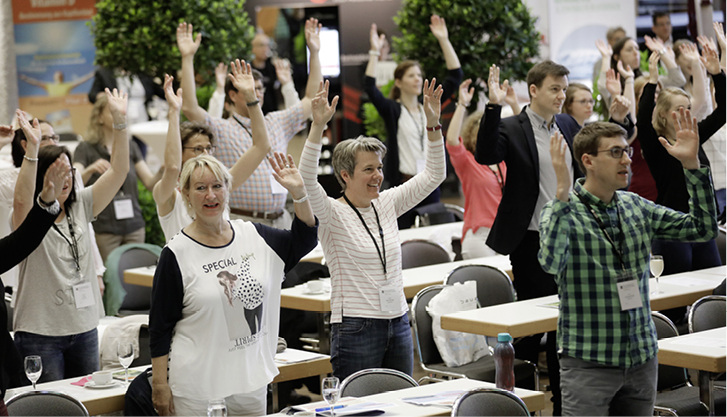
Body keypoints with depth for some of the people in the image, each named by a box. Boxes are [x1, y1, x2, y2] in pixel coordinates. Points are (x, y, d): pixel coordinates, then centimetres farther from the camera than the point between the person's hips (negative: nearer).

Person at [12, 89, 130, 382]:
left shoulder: (80, 207, 8)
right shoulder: (30, 218, -7)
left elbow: (117, 172, 1)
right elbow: (22, 199, -31)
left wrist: (120, 122, -9)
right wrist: (32, 149, -41)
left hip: (85, 328, 5)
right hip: (40, 333, -5)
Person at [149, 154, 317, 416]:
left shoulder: (253, 236, 5)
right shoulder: (176, 254, -8)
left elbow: (303, 241, 16)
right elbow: (160, 327, -6)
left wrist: (298, 192, 1)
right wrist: (159, 384, -9)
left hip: (252, 379, 5)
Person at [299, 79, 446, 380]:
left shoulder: (386, 205, 9)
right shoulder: (332, 214, -8)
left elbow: (433, 176, 9)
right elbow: (307, 181, -26)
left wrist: (433, 124, -3)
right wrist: (318, 126, -36)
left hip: (398, 324, 6)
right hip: (356, 329, -6)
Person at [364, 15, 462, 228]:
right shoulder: (392, 110, -2)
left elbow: (455, 77, 9)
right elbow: (370, 87, -18)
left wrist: (444, 41, 4)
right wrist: (375, 52, -22)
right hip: (402, 185, -4)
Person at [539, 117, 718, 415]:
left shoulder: (636, 207, 8)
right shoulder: (562, 211, -10)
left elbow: (703, 228, 5)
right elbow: (551, 262, -30)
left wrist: (691, 164, -4)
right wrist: (562, 192, -35)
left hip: (642, 359, 6)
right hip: (589, 364, -6)